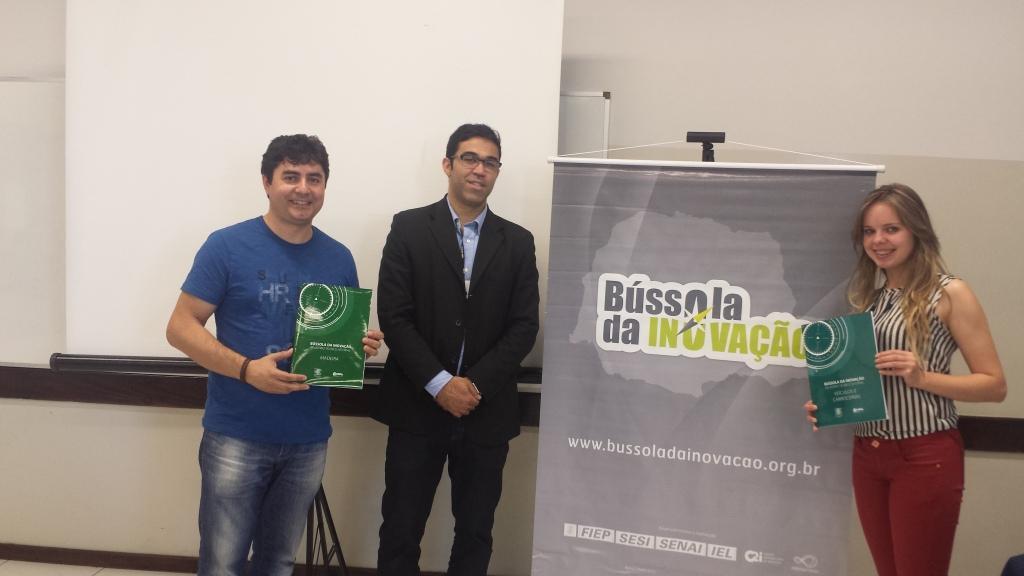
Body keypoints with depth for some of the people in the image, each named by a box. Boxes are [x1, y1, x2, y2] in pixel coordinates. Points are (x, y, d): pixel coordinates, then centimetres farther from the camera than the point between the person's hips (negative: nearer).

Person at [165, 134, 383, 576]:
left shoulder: (339, 258, 5)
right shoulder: (227, 246, -8)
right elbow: (180, 327, -8)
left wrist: (362, 347, -9)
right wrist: (246, 369, -22)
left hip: (308, 440, 4)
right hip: (237, 436, -4)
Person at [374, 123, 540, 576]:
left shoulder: (517, 242, 7)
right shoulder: (409, 228, 1)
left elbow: (524, 327, 1)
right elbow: (393, 317, -6)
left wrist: (474, 384, -11)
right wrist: (440, 384, -14)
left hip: (487, 413, 2)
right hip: (417, 408, -2)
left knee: (475, 532, 11)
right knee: (401, 527, 6)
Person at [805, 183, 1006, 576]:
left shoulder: (949, 293, -7)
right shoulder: (868, 296, 10)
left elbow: (994, 385, -8)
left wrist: (921, 376, -21)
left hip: (924, 456, -5)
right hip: (868, 455, 6)